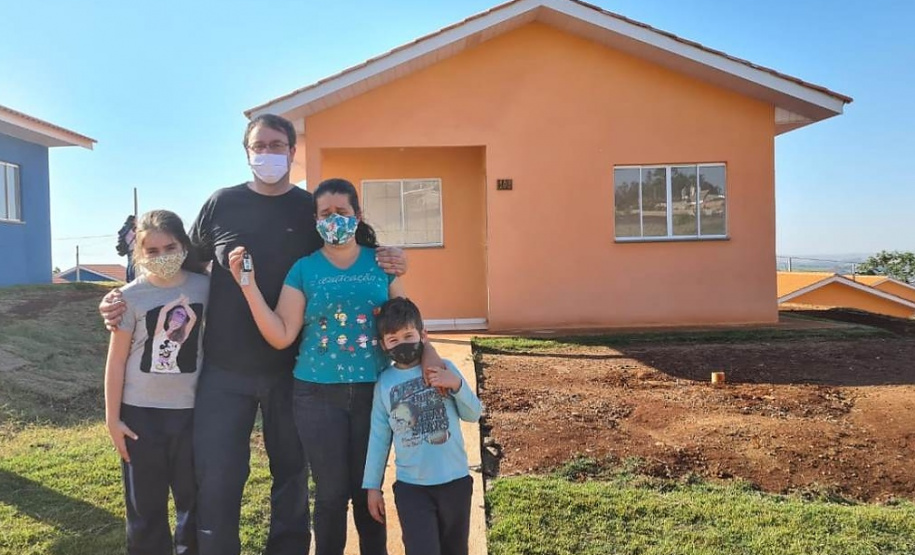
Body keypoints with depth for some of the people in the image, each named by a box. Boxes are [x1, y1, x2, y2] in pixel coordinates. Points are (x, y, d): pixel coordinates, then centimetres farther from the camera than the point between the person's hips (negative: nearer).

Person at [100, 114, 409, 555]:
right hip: (224, 370, 0)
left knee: (292, 472, 14)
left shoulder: (313, 208, 1)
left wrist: (387, 265, -14)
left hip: (292, 369, 0)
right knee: (216, 480, 3)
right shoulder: (222, 204, 2)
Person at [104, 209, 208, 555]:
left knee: (194, 500, 13)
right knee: (145, 505, 10)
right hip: (141, 413, -1)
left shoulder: (204, 287, -4)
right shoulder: (131, 297, -8)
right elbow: (116, 361, -4)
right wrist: (112, 418, -4)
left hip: (191, 410, 2)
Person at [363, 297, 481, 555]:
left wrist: (457, 386, -16)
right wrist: (372, 486, 6)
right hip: (411, 487, -1)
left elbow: (473, 414, 2)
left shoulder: (444, 368, -3)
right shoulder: (384, 383, -2)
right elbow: (379, 437, 4)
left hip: (455, 480, 1)